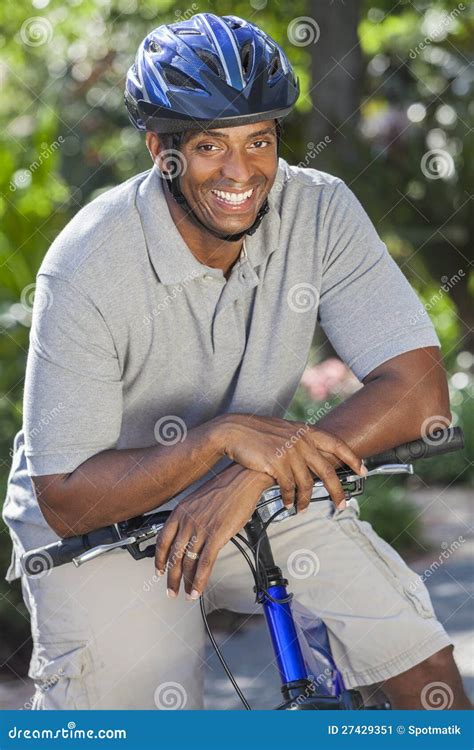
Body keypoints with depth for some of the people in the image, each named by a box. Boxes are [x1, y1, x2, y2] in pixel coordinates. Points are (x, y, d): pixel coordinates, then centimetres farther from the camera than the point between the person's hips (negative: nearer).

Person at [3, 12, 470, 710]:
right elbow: (65, 499, -24)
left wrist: (248, 477, -30)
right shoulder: (89, 266, -26)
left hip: (258, 498, 3)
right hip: (102, 519, -3)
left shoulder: (321, 212, -16)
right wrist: (223, 436, -38)